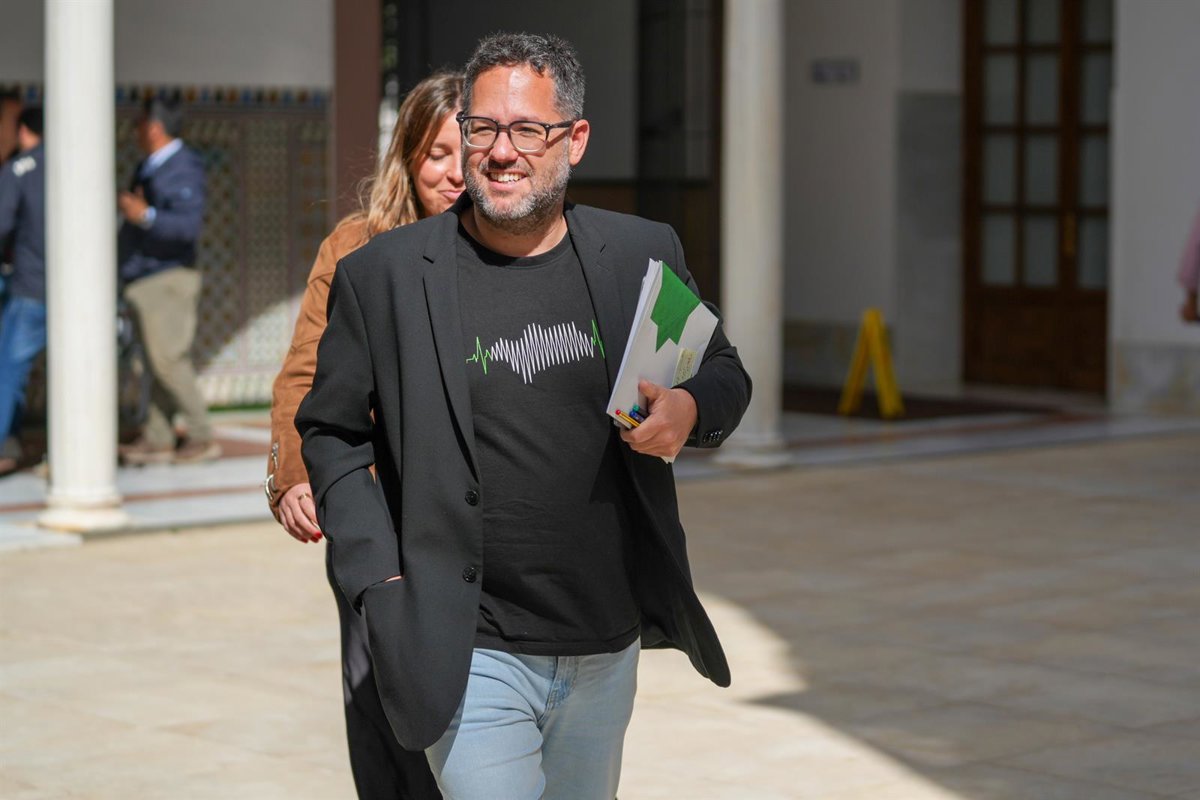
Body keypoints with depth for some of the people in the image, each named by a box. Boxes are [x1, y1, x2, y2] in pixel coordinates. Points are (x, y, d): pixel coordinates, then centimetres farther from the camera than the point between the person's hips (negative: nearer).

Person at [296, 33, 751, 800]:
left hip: (608, 650, 4)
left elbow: (725, 373, 14)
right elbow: (331, 433, 4)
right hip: (470, 656, -3)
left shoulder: (643, 254, 1)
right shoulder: (382, 274, -5)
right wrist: (380, 579, -7)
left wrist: (692, 411, -10)